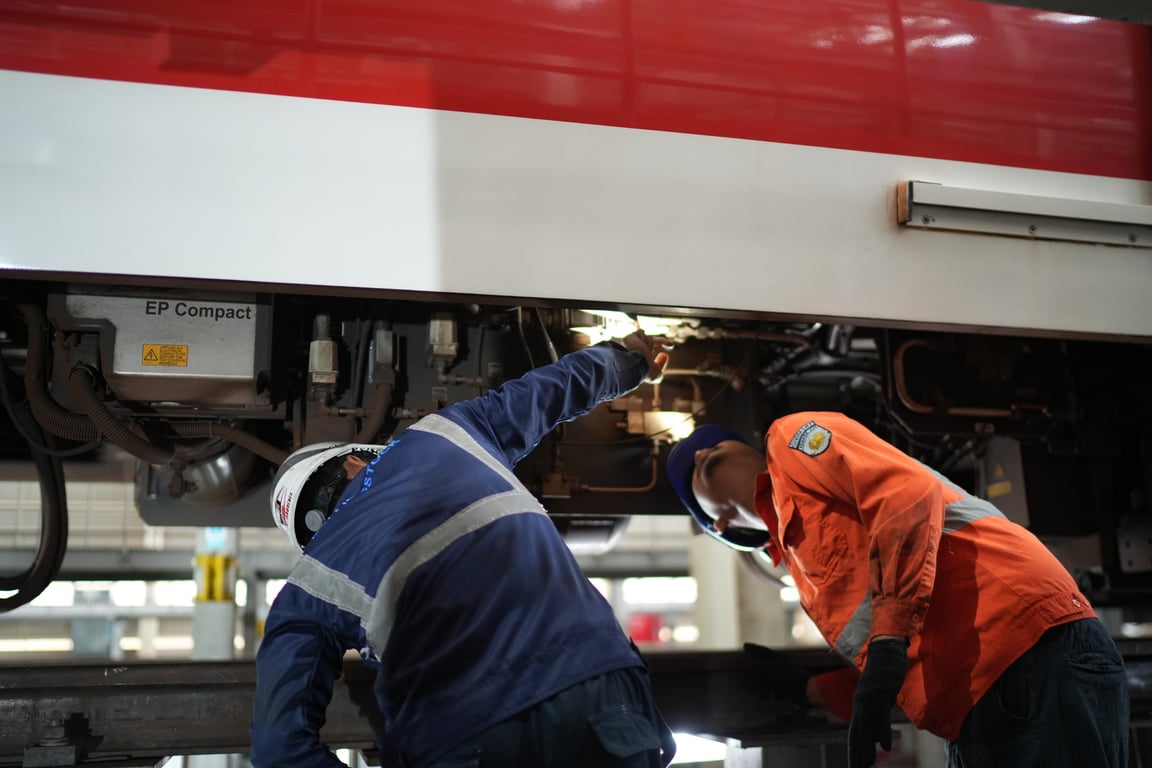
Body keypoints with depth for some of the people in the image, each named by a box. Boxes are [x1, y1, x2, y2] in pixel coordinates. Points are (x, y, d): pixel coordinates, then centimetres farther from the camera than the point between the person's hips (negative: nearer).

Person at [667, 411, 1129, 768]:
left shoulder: (793, 439, 8)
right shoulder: (798, 556, 27)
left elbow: (910, 492, -11)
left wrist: (886, 649, -19)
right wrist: (800, 690, 25)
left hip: (1025, 647, -9)